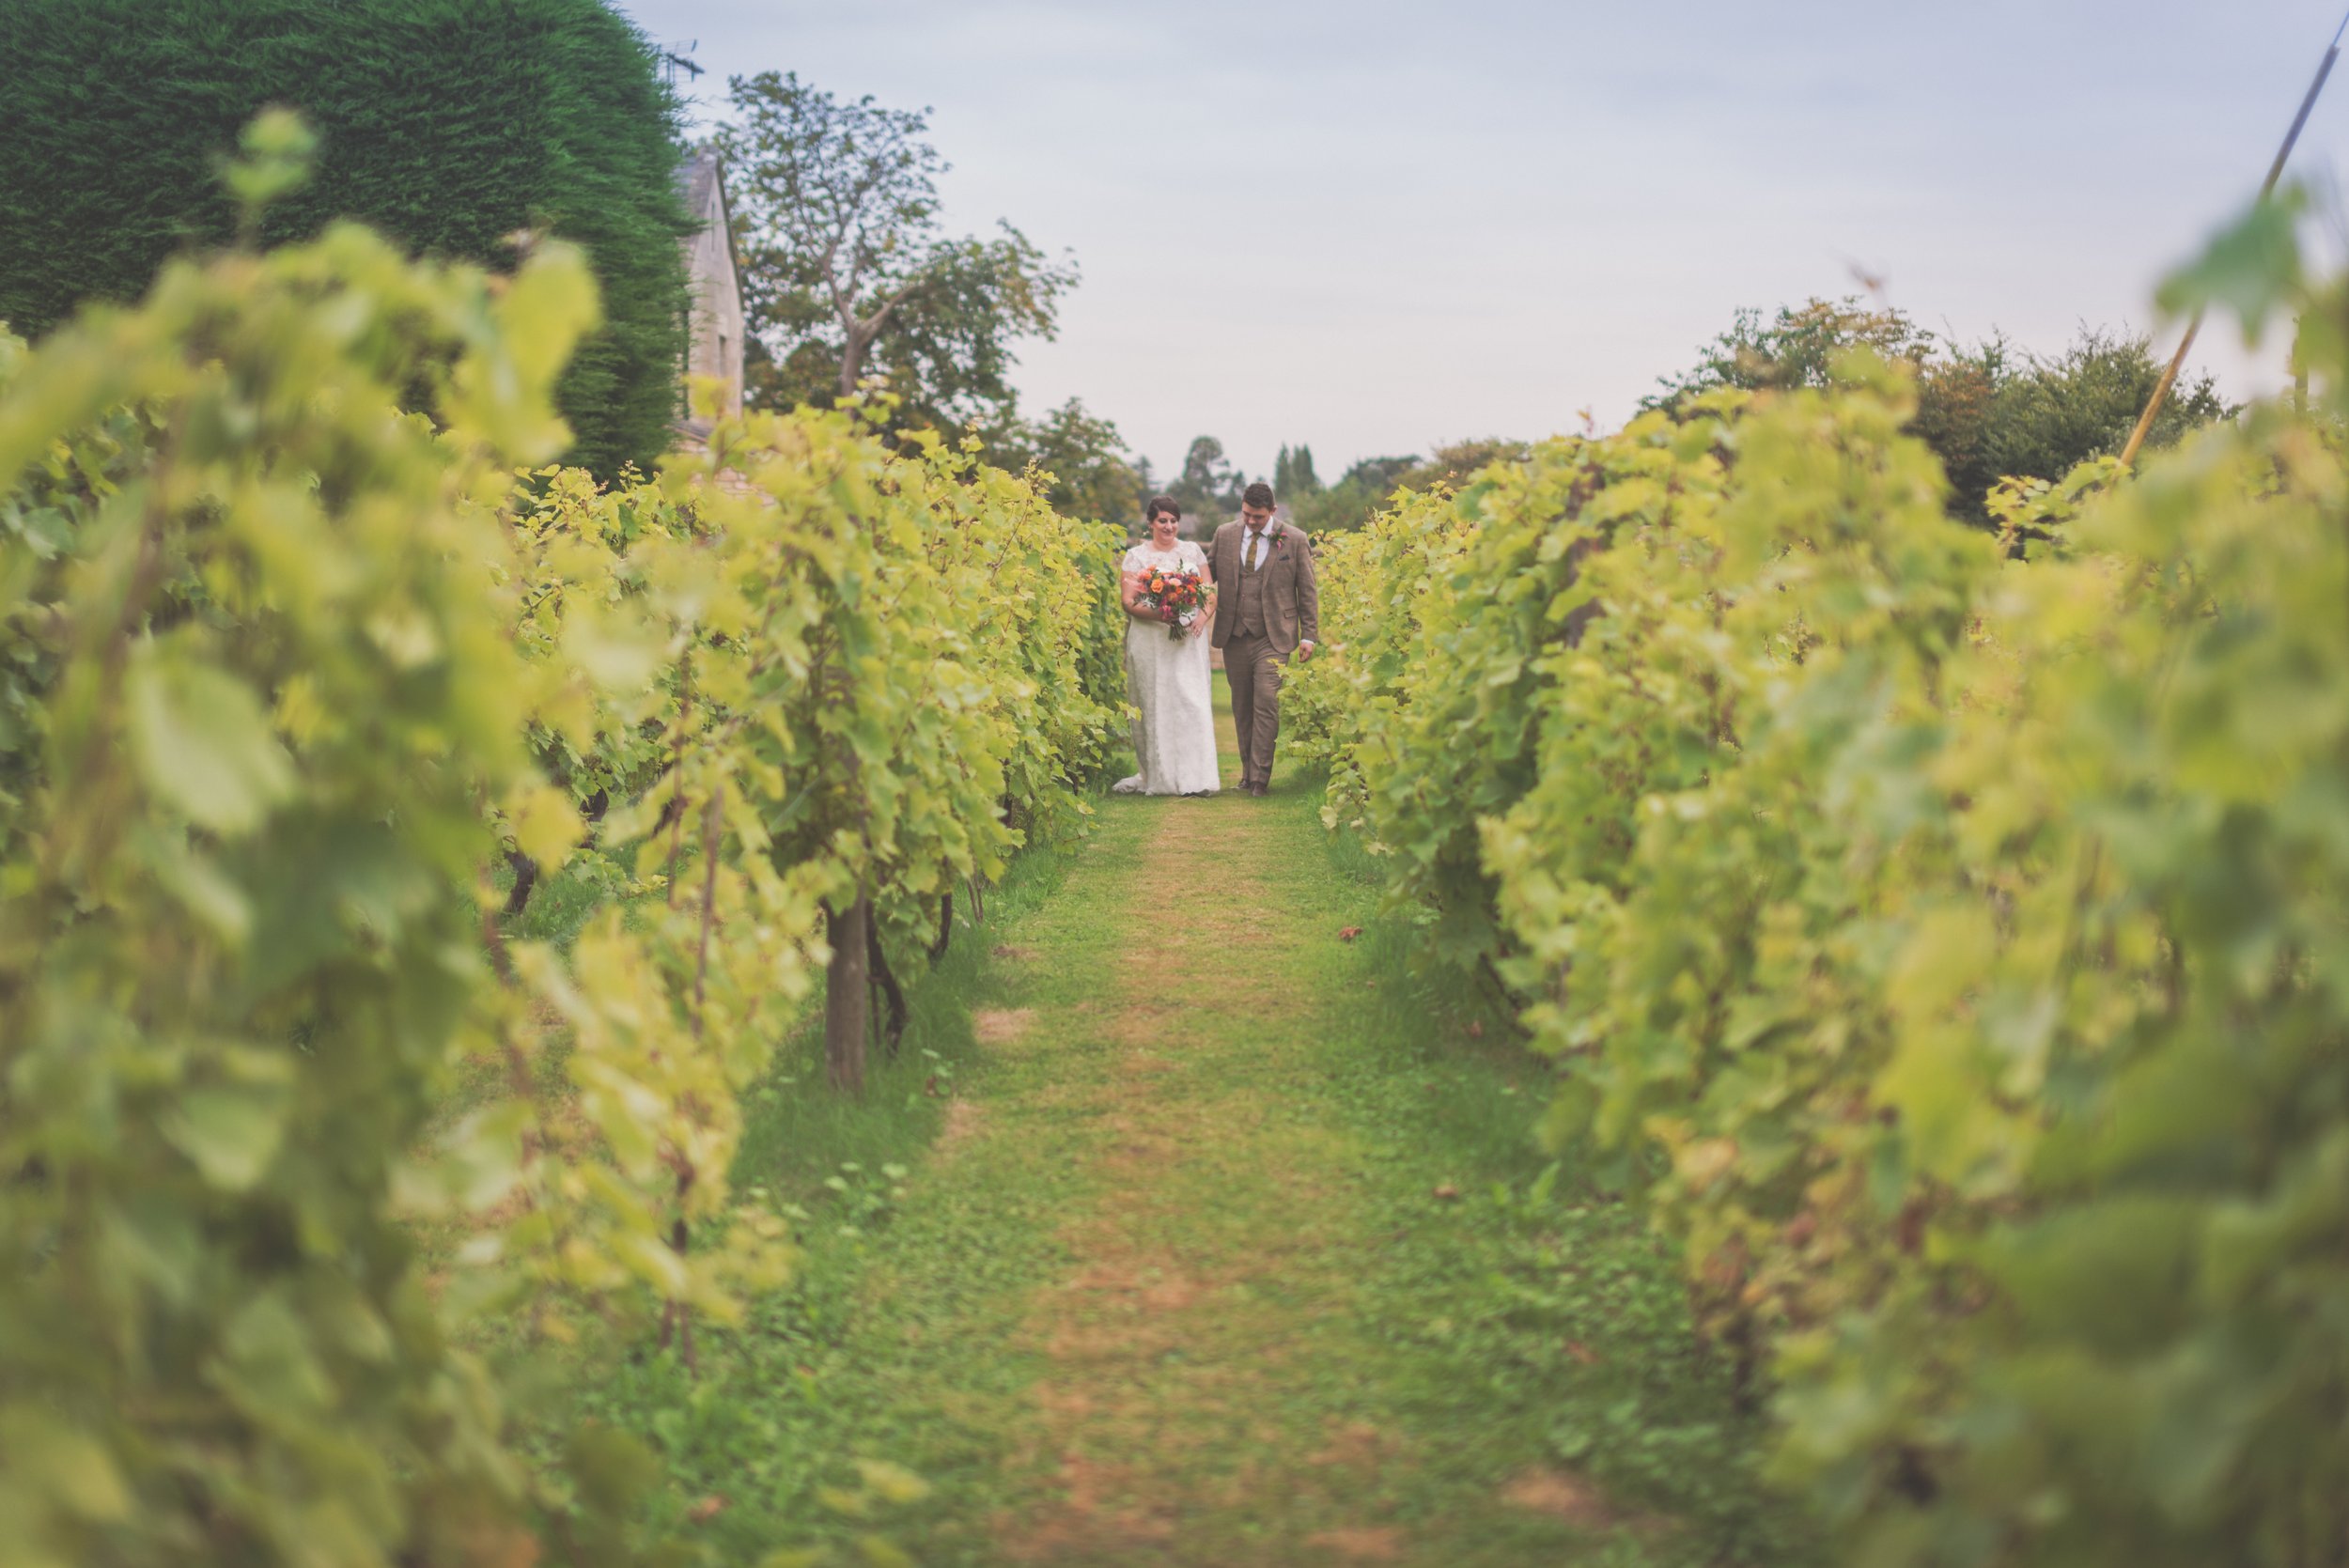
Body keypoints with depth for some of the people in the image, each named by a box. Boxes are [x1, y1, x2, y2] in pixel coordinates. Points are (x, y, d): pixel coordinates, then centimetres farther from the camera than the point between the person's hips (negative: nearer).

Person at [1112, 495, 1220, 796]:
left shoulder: (1192, 551, 13)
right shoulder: (1136, 556, 5)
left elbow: (1211, 592, 10)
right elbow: (1129, 601, -4)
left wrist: (1203, 616, -11)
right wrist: (1160, 615, -20)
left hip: (1189, 640, 2)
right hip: (1151, 642, -2)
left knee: (1193, 702, -7)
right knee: (1156, 705, -1)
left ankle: (1194, 777, -7)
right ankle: (1159, 776, 5)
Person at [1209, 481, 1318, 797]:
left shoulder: (1295, 541, -1)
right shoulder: (1225, 535, 6)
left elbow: (1308, 591, 4)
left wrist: (1309, 635, 0)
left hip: (1273, 640, -3)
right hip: (1234, 638, 3)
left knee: (1266, 704, -11)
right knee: (1242, 708, 8)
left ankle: (1260, 779, -10)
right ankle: (1247, 772, 17)